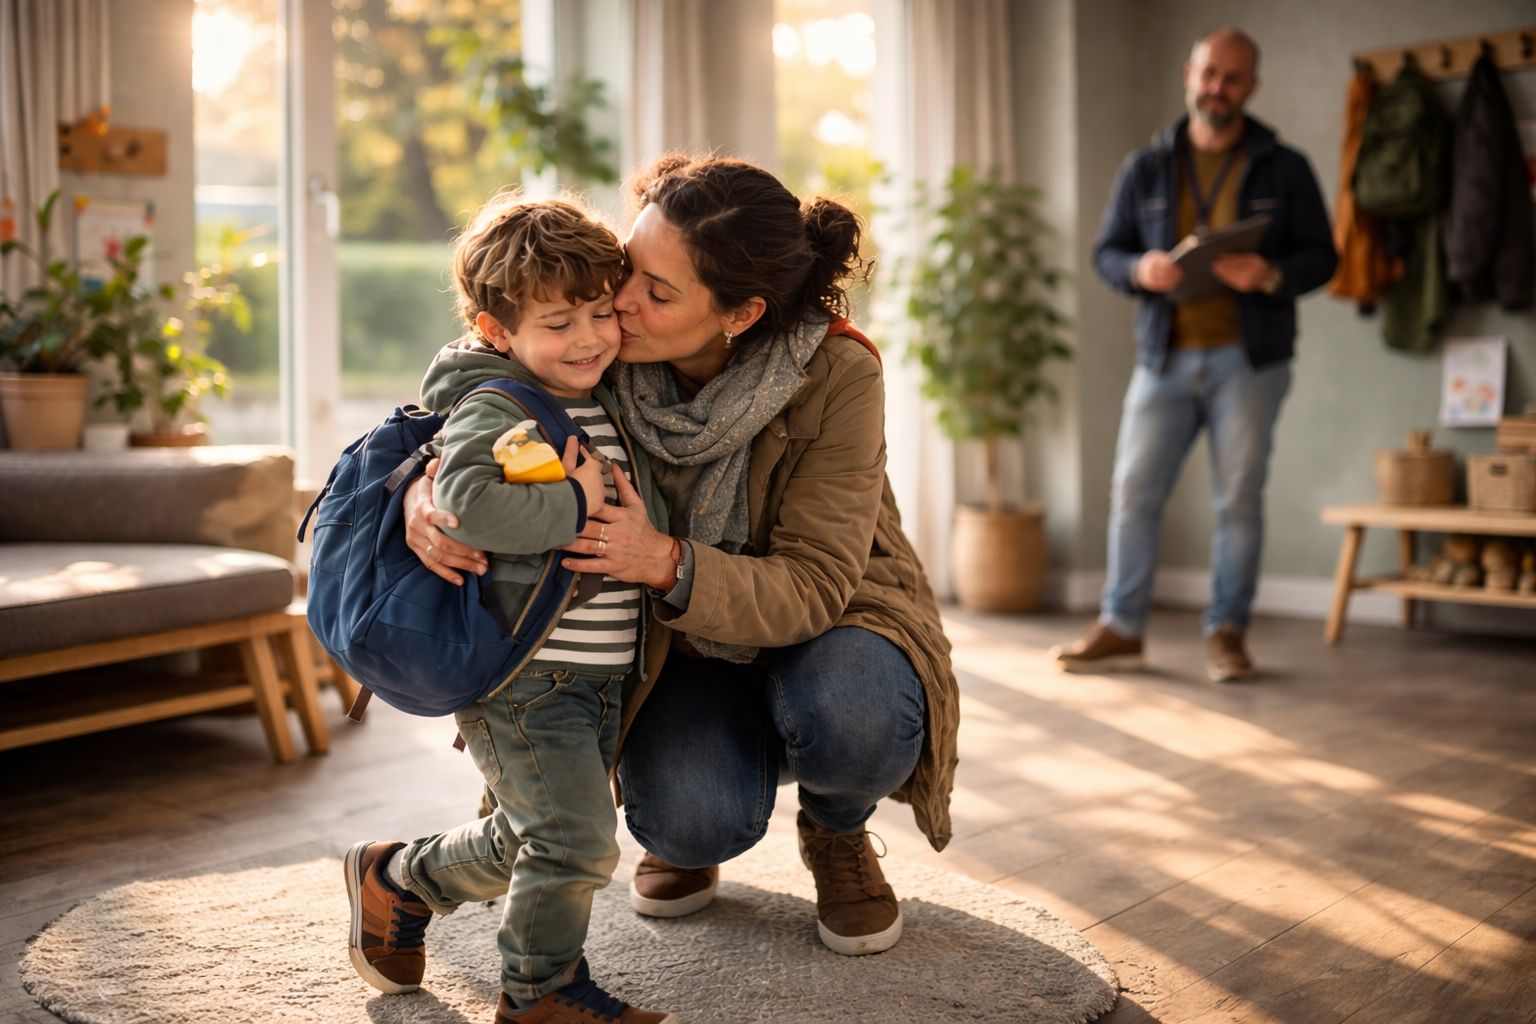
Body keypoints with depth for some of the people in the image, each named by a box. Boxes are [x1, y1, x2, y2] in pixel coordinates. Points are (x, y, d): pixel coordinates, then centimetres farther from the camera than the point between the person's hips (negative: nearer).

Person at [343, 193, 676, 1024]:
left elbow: (656, 516, 16)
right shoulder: (495, 406, -16)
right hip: (522, 674, -9)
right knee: (576, 839, -7)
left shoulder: (607, 406, 11)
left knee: (524, 841, 20)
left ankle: (393, 879, 42)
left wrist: (627, 506, -4)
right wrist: (577, 506, -25)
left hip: (598, 674, 9)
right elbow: (469, 502, -34)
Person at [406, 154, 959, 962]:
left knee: (854, 717, -35)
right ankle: (687, 844, 13)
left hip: (817, 620, -1)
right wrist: (421, 488, -32)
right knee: (689, 820, -27)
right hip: (679, 640, 1)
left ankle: (836, 832, 2)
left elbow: (812, 588, -28)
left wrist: (664, 563, -47)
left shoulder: (837, 378, -28)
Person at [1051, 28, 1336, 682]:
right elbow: (1106, 253, 10)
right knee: (1133, 493, 0)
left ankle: (1226, 633, 13)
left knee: (1238, 500, 2)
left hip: (1247, 359, -1)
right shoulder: (1145, 169, 9)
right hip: (1165, 357, 2)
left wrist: (1272, 275, -17)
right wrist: (1140, 270, -13)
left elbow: (1321, 256, 4)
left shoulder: (1284, 170, 6)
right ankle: (1120, 628, 10)